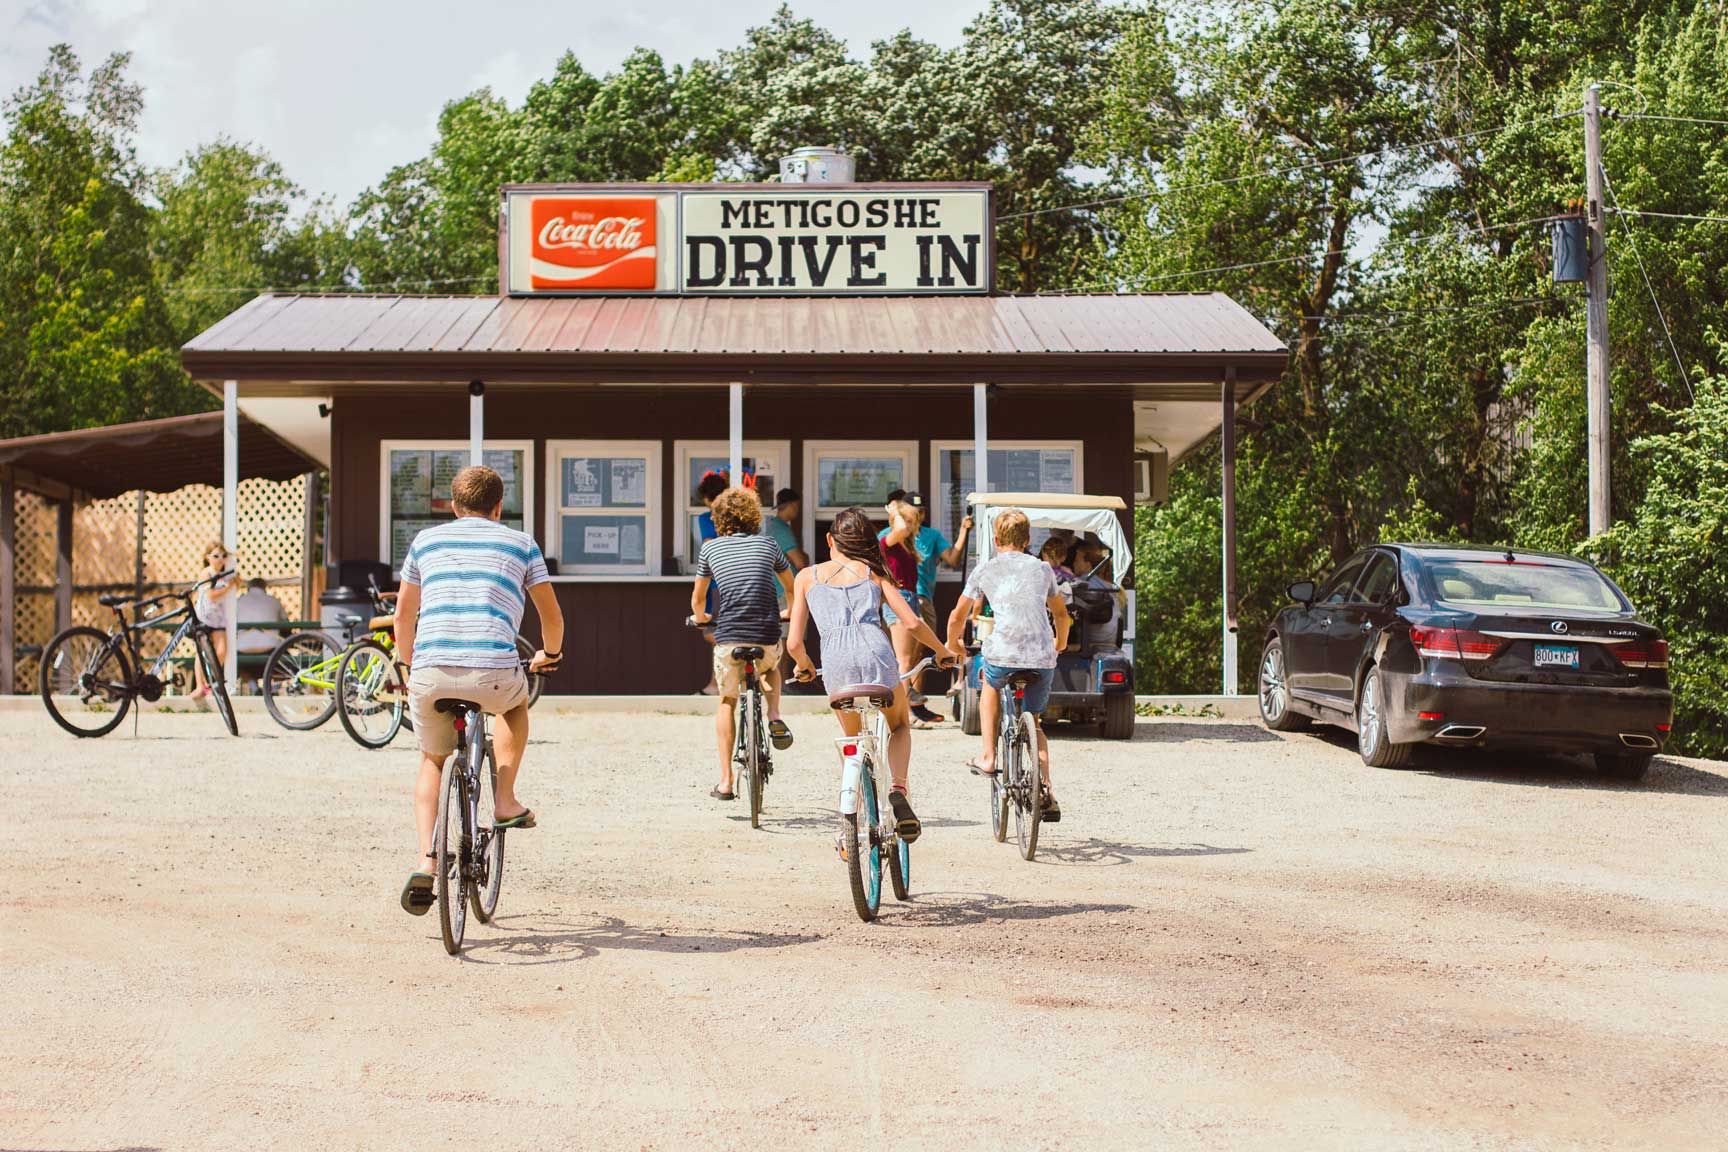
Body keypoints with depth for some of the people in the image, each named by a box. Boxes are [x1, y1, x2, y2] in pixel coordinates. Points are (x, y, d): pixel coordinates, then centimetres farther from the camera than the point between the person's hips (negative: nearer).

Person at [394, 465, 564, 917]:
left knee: (432, 762, 25)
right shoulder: (520, 544, 15)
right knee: (517, 700, 35)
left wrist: (408, 664, 47)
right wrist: (550, 654, 43)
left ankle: (426, 860, 5)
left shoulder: (426, 540, 20)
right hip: (493, 675, -1)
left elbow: (403, 615, 30)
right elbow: (551, 615, 22)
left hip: (430, 675, 1)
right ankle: (505, 803, 24)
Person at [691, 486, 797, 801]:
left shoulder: (710, 548, 9)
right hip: (767, 638, 1)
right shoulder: (767, 544, 11)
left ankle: (725, 780, 10)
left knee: (727, 703, 17)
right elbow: (791, 589, 24)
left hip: (728, 638, -1)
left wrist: (701, 618, 43)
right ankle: (774, 718, 10)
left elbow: (697, 599, 20)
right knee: (771, 668, 36)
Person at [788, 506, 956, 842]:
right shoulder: (874, 572, 19)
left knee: (853, 742, 26)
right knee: (900, 726, 28)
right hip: (877, 654, 0)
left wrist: (804, 665, 32)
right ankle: (898, 790, 1)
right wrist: (942, 651, 26)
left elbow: (794, 643, 11)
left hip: (836, 663, 0)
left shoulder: (807, 577, 18)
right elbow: (913, 623, 9)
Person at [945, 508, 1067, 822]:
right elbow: (1060, 613, 35)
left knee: (989, 683, 33)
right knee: (1033, 721, 22)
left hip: (1004, 655, -2)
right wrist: (1060, 642, 54)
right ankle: (1047, 793, 7)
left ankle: (988, 757, 24)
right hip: (1043, 659, 2)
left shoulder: (985, 570, 13)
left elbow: (957, 618, 19)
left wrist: (953, 644, 39)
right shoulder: (1042, 568, 20)